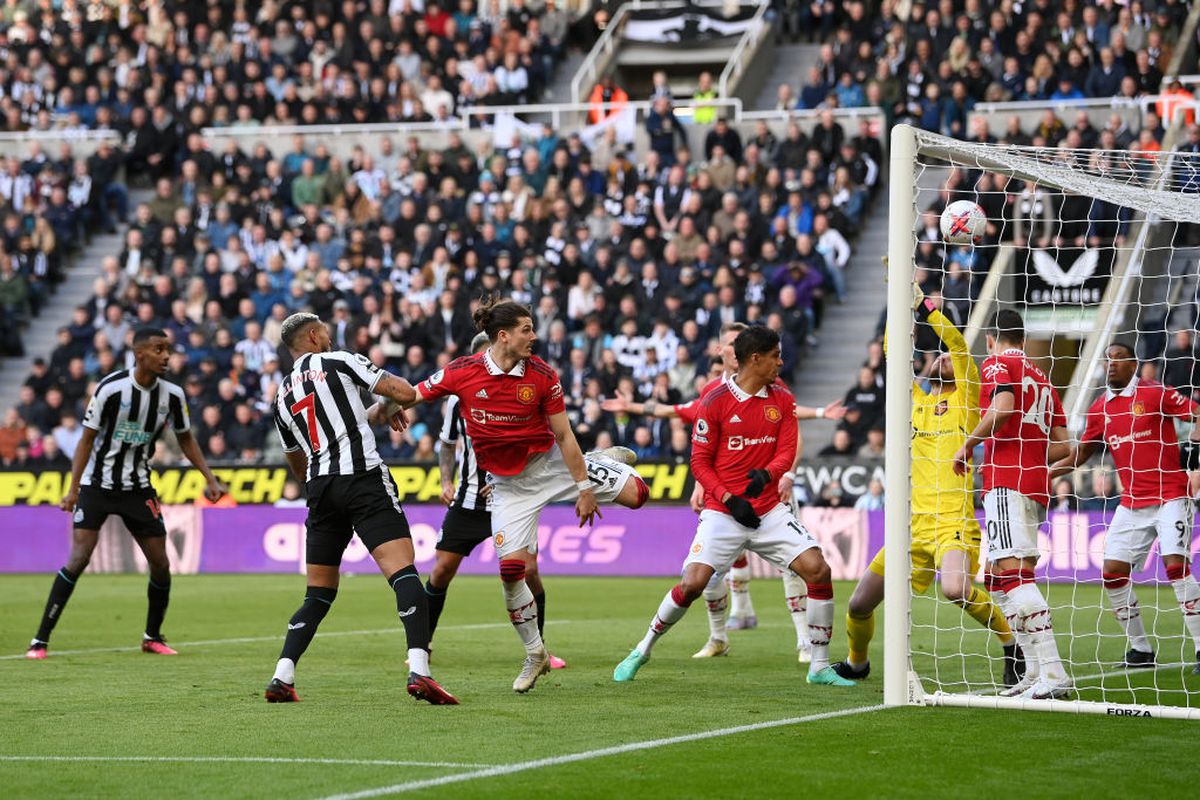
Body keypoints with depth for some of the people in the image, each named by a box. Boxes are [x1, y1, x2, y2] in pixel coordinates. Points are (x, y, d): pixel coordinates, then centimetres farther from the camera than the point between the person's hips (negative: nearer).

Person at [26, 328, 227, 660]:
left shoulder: (172, 394, -4)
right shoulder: (111, 388, -17)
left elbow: (185, 439, 12)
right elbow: (87, 438, -10)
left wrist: (210, 479, 5)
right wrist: (74, 488, -14)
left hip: (138, 488, 4)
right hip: (97, 485, -4)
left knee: (160, 564, 0)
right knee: (78, 558, -16)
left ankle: (153, 637, 23)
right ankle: (40, 641, -11)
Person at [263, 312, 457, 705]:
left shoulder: (282, 397, 21)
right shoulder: (339, 363, 5)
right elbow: (406, 393, 0)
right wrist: (388, 407, 23)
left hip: (320, 489, 6)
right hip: (363, 478, -6)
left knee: (319, 594, 16)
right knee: (404, 573, -14)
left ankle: (282, 677, 5)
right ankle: (418, 670, -31)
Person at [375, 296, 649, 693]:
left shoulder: (542, 376, -14)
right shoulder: (462, 373, -14)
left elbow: (563, 436, -10)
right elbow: (412, 394, -3)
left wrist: (584, 487, -11)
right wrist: (386, 406, -24)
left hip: (550, 462, 0)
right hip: (509, 483, 0)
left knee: (636, 494, -11)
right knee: (512, 567, -11)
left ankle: (610, 462, 30)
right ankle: (535, 655, 9)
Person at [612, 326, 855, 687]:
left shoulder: (782, 400, 6)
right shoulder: (715, 400, -6)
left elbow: (787, 452, 0)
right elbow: (700, 461, -3)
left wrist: (766, 474, -22)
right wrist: (729, 499, -14)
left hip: (769, 511, 4)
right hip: (722, 512, -4)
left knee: (819, 571, -12)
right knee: (691, 584, -17)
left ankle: (820, 667, 0)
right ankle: (641, 651, 6)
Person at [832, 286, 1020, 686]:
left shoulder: (965, 400, 5)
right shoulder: (916, 400, 17)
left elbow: (958, 344, -8)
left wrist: (922, 302, -12)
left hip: (954, 523, -5)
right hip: (913, 527, 5)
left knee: (955, 588, -33)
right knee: (860, 604, 7)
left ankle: (1012, 643, -11)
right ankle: (856, 663, 37)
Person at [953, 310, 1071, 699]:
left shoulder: (997, 364, 2)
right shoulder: (1041, 377, 23)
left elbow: (1003, 407, -19)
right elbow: (1062, 445, 20)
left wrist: (968, 444, -7)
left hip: (1008, 482, -9)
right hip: (1037, 485, 9)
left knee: (1013, 573, -17)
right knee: (997, 578, 14)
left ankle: (1053, 673, -28)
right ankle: (1034, 674, 9)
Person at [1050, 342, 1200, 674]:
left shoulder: (1155, 393, -7)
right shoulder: (1100, 408, 9)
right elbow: (1079, 455, 18)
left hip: (1170, 495, -6)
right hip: (1131, 503, 6)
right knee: (1112, 572, -1)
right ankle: (1140, 648, 14)